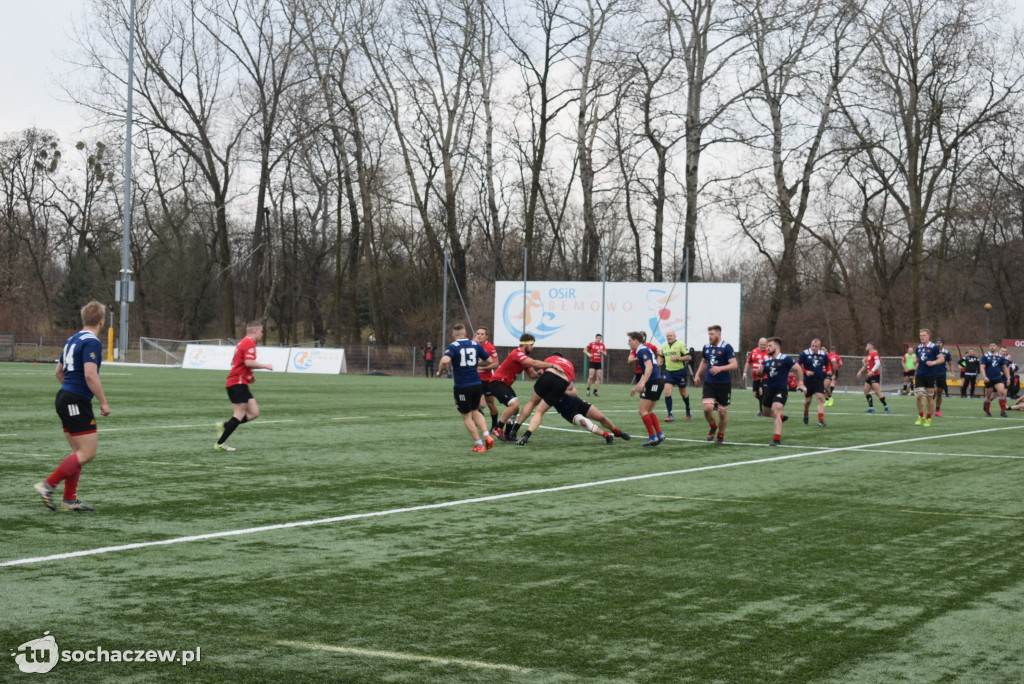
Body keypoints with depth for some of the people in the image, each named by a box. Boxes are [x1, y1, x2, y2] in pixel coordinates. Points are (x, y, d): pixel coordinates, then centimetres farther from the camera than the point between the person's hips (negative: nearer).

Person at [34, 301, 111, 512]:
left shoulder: (73, 340, 15)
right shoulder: (92, 342, -14)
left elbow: (59, 372, 23)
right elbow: (90, 375, -24)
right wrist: (103, 402, -17)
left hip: (65, 399, 10)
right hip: (77, 402, -10)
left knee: (79, 452, 13)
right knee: (88, 452, -8)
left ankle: (69, 500, 12)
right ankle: (48, 485, -10)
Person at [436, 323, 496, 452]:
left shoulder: (453, 346, -7)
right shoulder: (476, 344, 6)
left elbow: (445, 361, -26)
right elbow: (490, 361, 10)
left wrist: (440, 372, -8)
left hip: (462, 387, -4)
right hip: (477, 385, 4)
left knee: (467, 417, 10)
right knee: (475, 412, 25)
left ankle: (479, 444, 10)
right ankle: (487, 436, 9)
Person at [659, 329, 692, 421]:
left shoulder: (680, 344, -7)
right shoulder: (664, 346, 11)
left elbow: (688, 357, -11)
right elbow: (662, 357, 28)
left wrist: (677, 358, -19)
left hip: (680, 371, -4)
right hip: (669, 371, 4)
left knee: (683, 392, 10)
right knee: (667, 391, -12)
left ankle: (688, 410, 36)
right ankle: (669, 415, -10)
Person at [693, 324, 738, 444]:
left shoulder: (726, 347, -10)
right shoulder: (706, 347, 7)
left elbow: (734, 365, -17)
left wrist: (720, 368, -30)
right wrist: (698, 375, 19)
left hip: (724, 384, -4)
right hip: (709, 383, 4)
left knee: (723, 412, 5)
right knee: (707, 408, -15)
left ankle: (721, 435, 25)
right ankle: (713, 427, 14)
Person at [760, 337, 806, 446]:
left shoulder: (786, 359, -9)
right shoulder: (766, 361, 8)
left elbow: (798, 369, -5)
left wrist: (801, 383, -11)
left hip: (781, 390, -7)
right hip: (769, 390, 7)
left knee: (775, 412, -20)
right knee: (766, 412, 20)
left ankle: (777, 440, -21)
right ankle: (781, 417, 51)